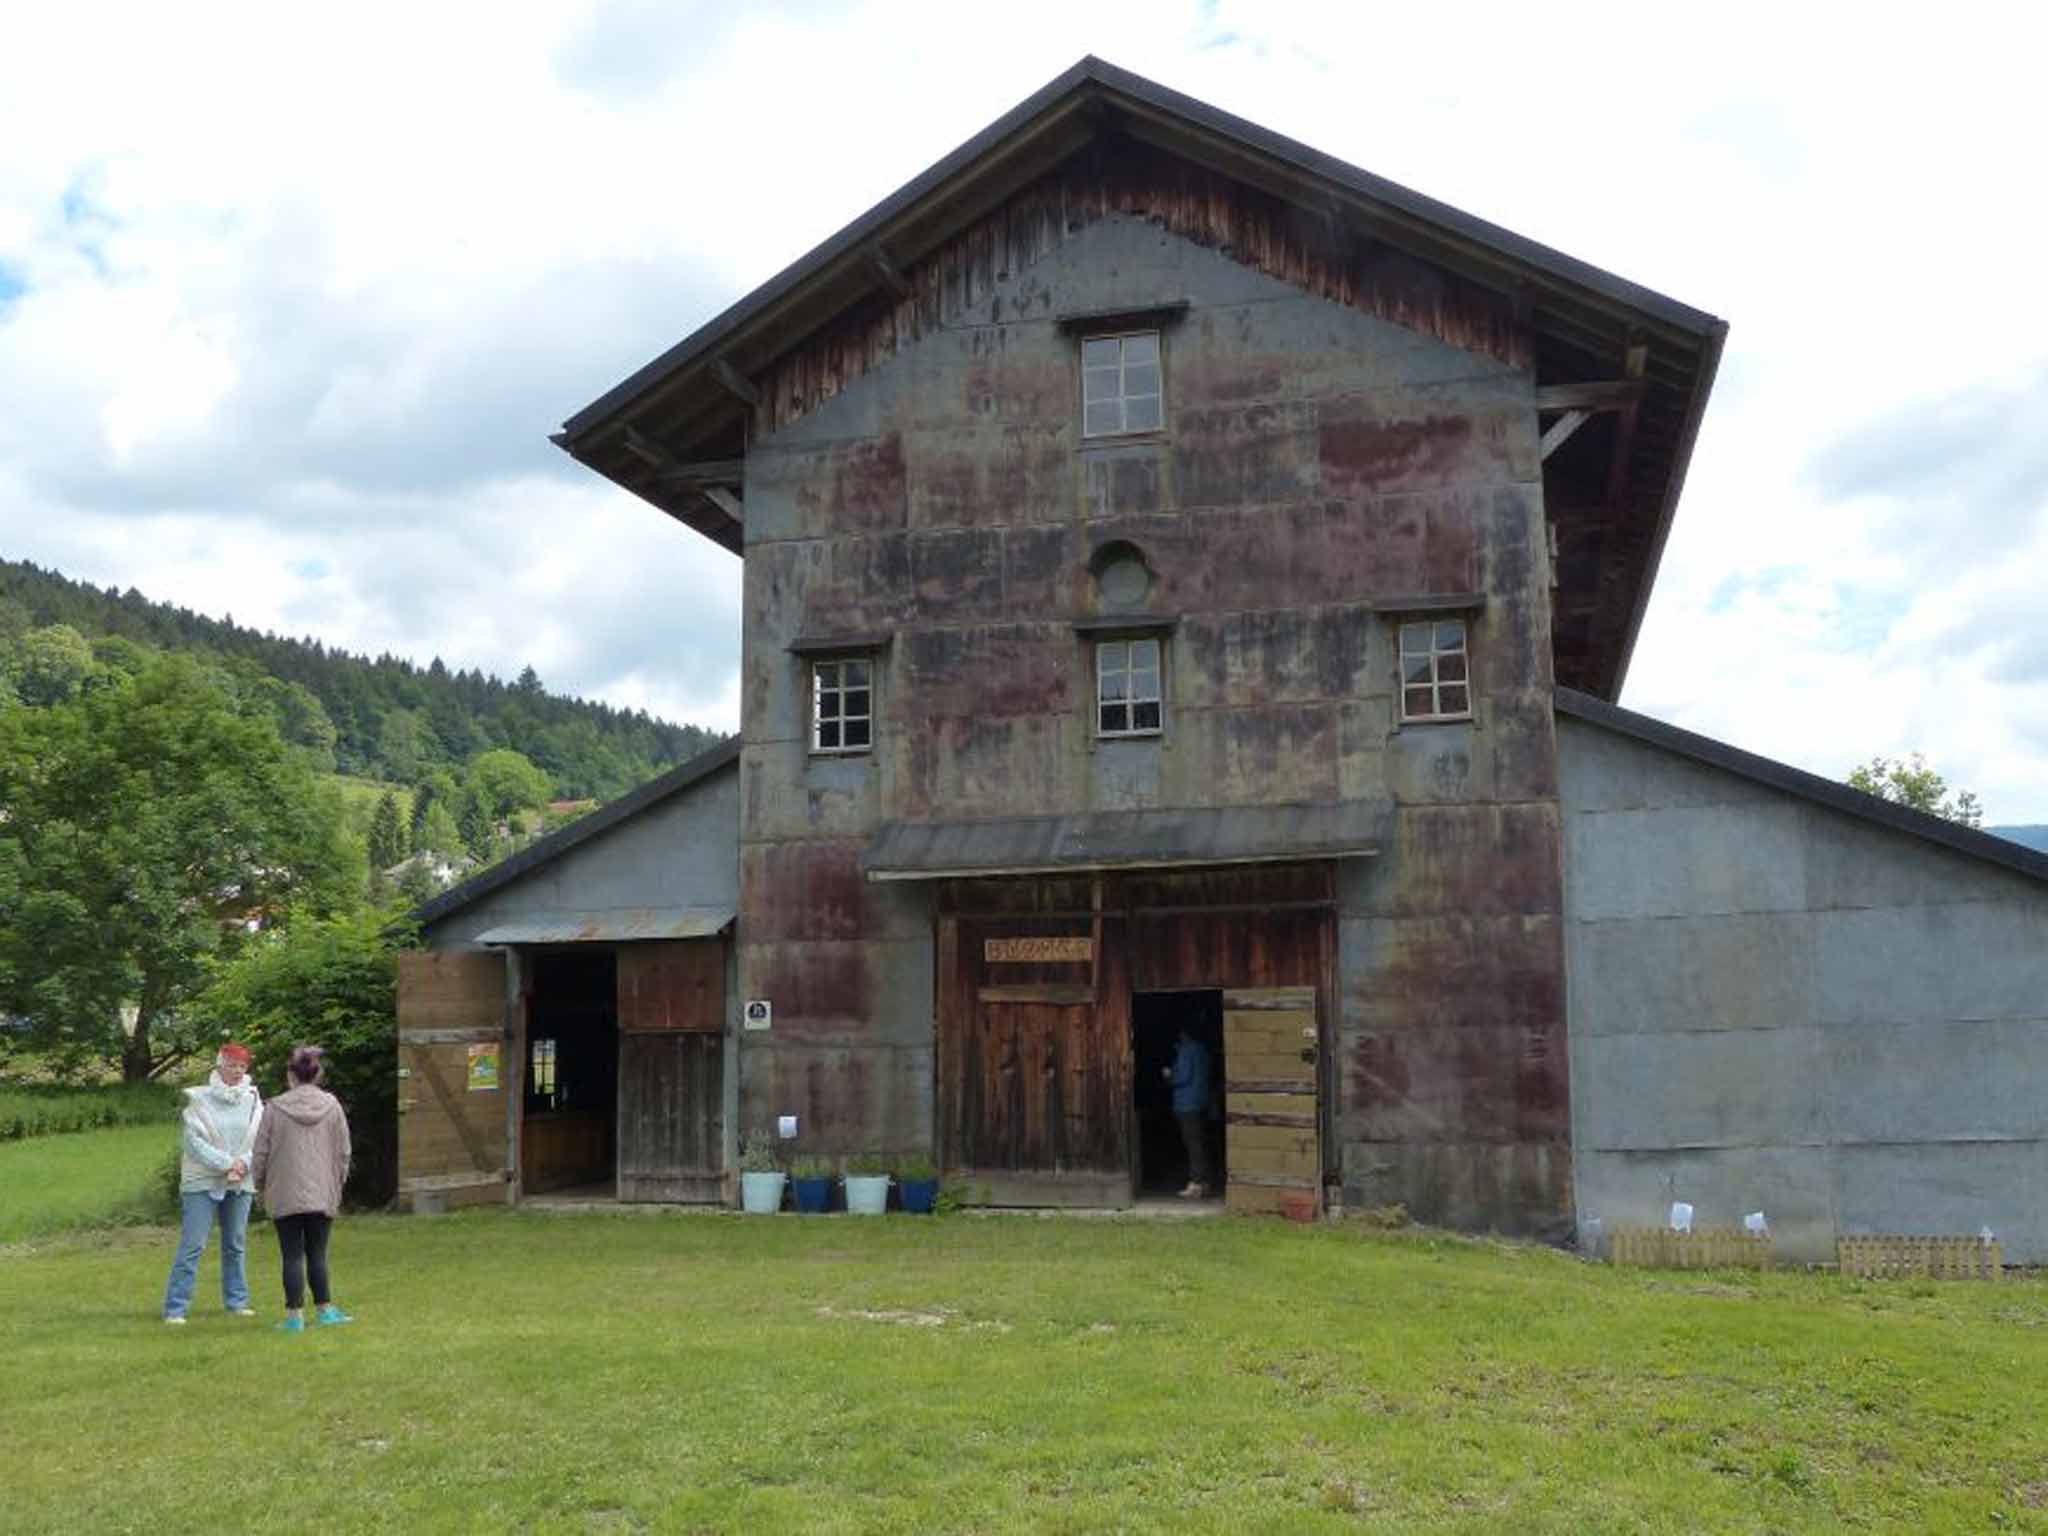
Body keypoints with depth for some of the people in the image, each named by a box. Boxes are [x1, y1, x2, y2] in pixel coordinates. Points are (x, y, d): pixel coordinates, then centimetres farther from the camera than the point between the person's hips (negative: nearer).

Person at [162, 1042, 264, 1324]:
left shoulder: (253, 1100, 5)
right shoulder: (199, 1099, -6)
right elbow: (192, 1140, -12)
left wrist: (244, 1162, -15)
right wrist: (226, 1163, -15)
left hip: (240, 1183, 4)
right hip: (202, 1181, -4)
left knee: (235, 1245, 13)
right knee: (192, 1245, -7)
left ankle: (236, 1301, 24)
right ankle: (175, 1308, -2)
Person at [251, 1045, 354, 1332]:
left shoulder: (276, 1108, -6)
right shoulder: (332, 1106, 0)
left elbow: (261, 1153, -2)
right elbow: (343, 1152, 5)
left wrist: (261, 1186, 13)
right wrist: (337, 1185, 17)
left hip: (285, 1195, -2)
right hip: (322, 1195, 2)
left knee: (292, 1256, 4)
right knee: (317, 1254, 13)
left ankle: (294, 1315, 7)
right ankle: (324, 1310, 17)